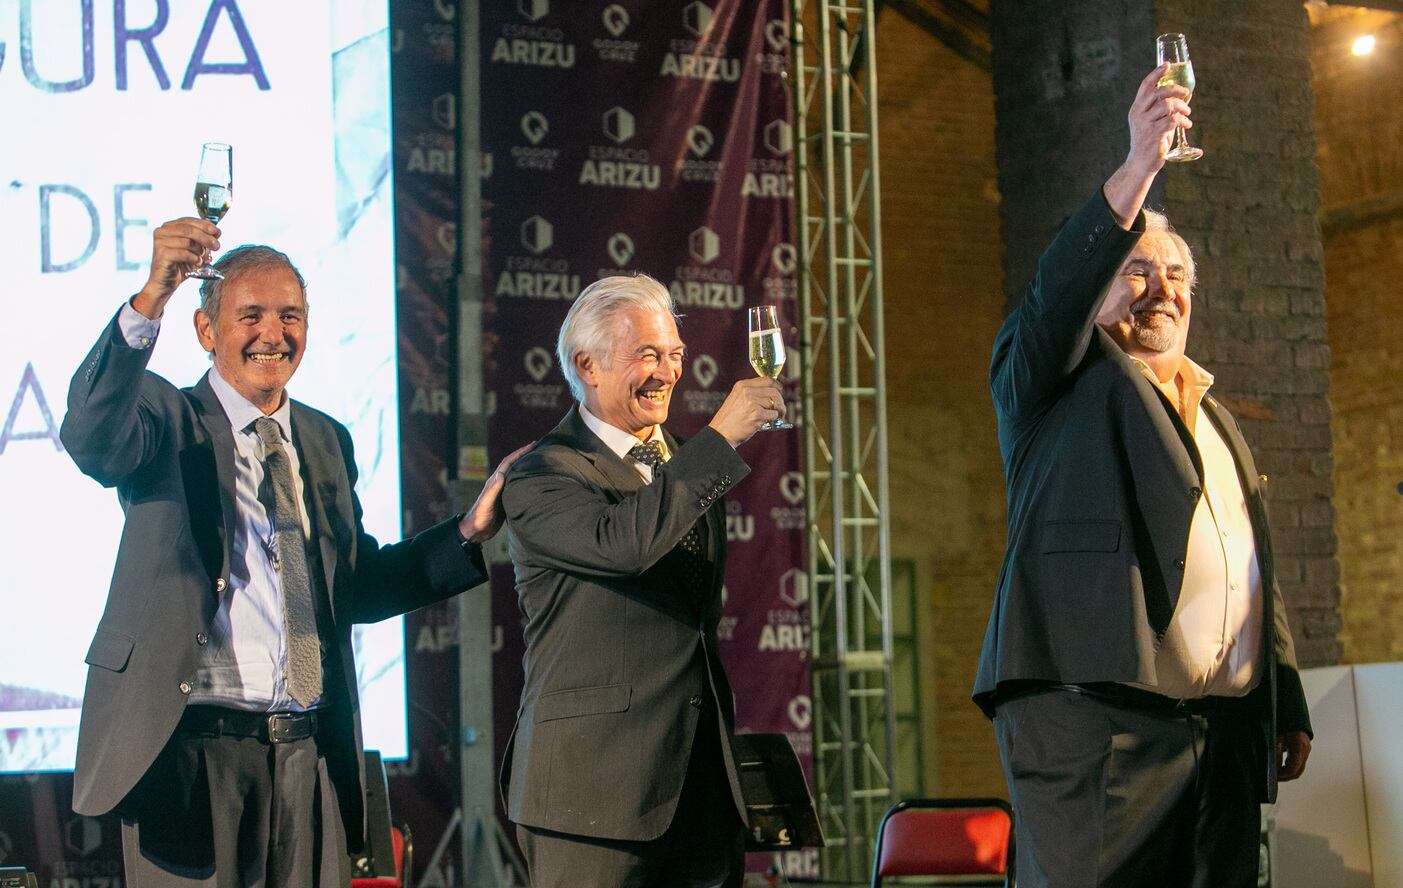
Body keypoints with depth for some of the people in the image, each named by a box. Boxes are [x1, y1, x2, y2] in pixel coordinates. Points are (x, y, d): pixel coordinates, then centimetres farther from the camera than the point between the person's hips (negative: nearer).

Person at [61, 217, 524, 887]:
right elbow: (91, 438, -22)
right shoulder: (167, 419, 1)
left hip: (311, 754, 5)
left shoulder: (327, 442, 18)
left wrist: (469, 532, 7)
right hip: (191, 749, -5)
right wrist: (151, 299, -34)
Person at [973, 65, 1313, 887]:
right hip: (1097, 720, -6)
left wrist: (1288, 706, 21)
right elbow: (1058, 295, -14)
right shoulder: (1060, 383, 8)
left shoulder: (1216, 416, 27)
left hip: (1225, 728, 7)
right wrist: (1140, 170, -23)